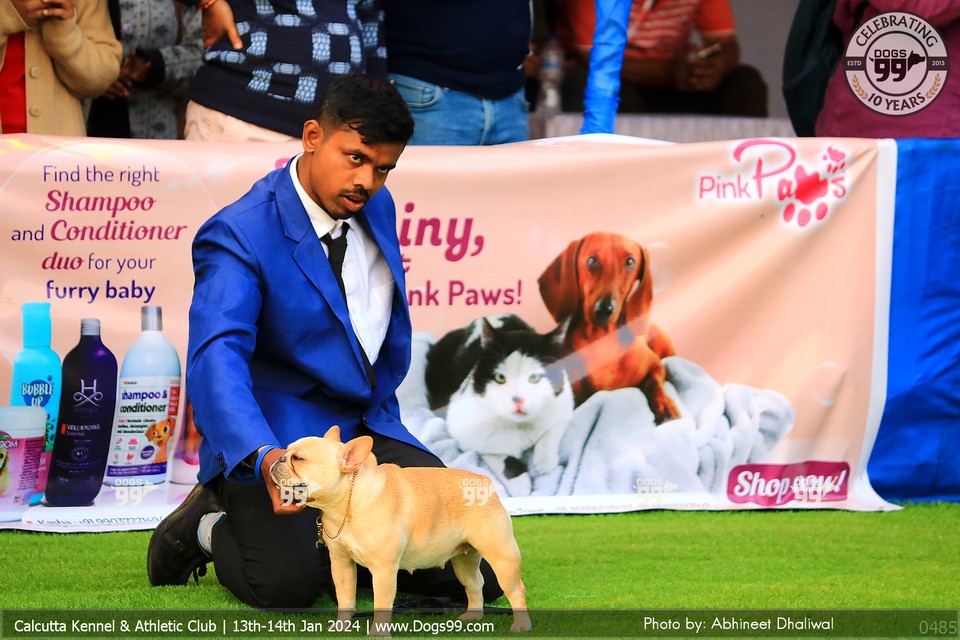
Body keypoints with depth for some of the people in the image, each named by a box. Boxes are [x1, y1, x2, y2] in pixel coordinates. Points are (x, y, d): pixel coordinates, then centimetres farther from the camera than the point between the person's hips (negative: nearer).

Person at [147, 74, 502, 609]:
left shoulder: (377, 207, 7)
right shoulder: (241, 235, -18)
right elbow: (216, 357, -33)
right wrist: (264, 458, -48)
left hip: (368, 426, 6)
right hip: (277, 439, -6)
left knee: (482, 571, -12)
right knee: (287, 584, -29)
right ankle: (211, 527, 4)